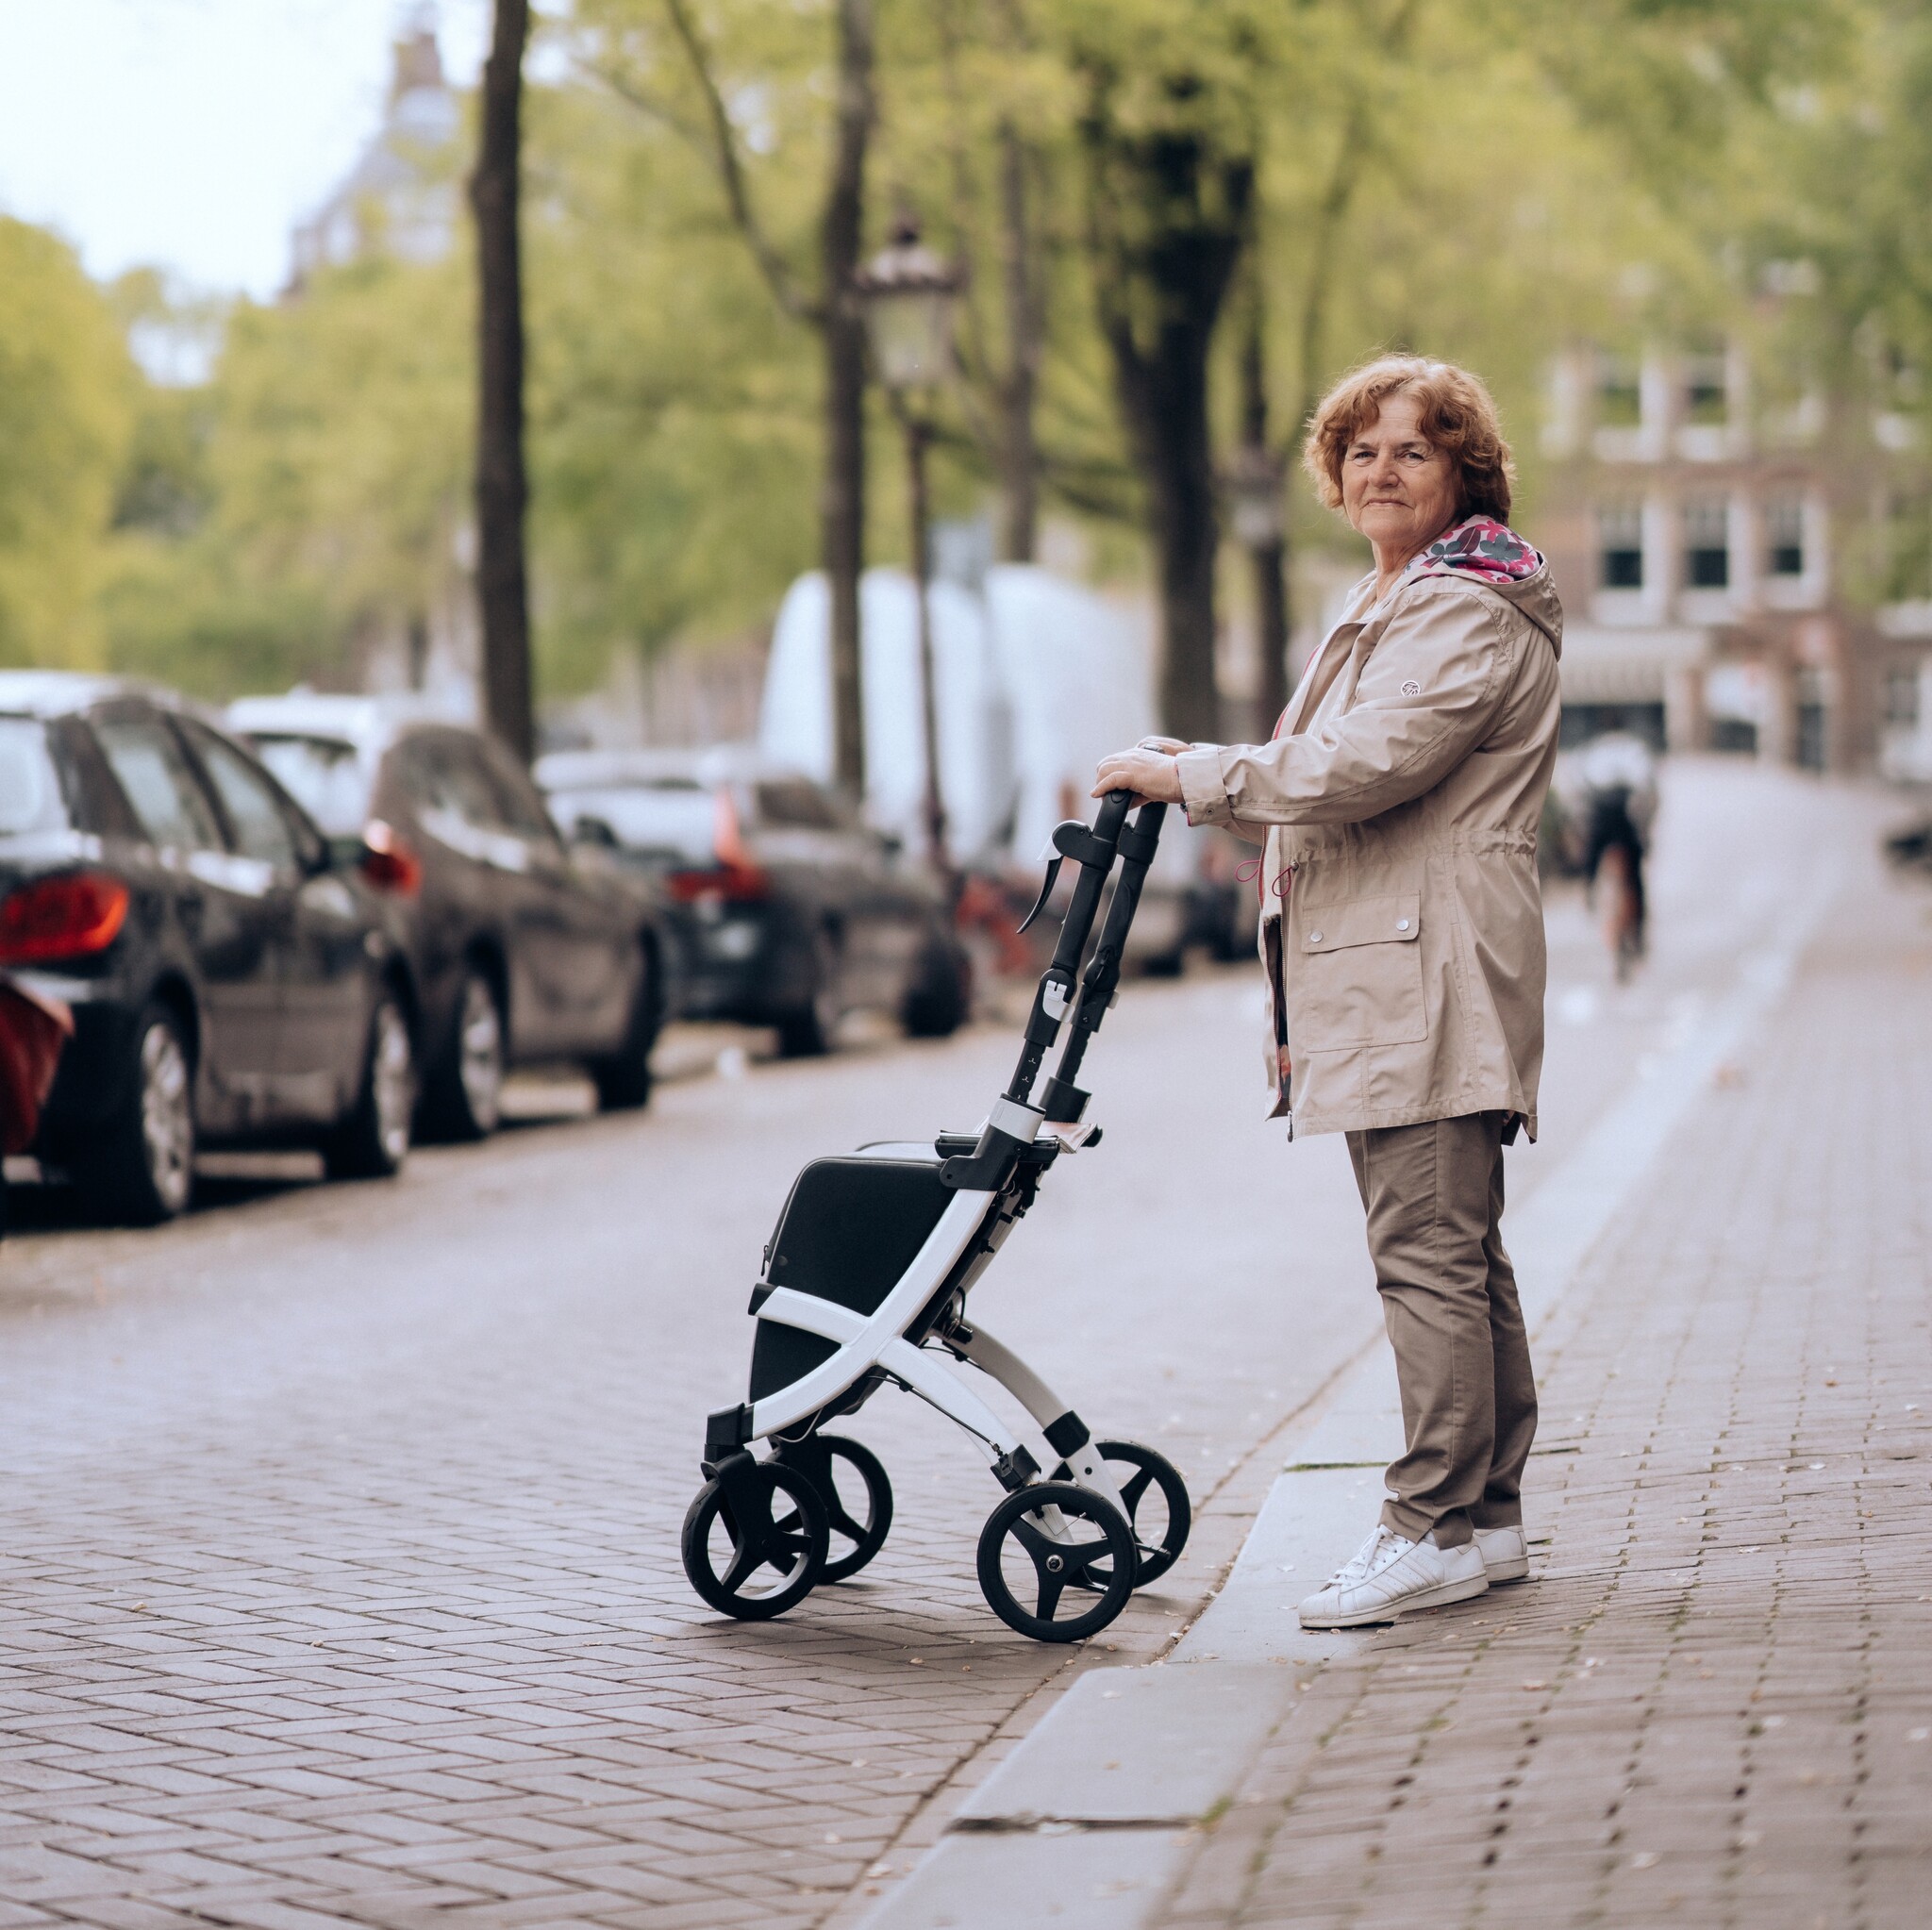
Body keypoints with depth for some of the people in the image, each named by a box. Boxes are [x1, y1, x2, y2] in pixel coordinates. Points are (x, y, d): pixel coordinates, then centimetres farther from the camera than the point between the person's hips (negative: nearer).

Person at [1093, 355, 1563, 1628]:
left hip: (1430, 975, -11)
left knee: (1429, 1254, -11)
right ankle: (1488, 1517, 16)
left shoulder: (1468, 613, -9)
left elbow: (1362, 765, -20)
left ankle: (1439, 1531, -10)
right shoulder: (1391, 607, 25)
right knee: (1454, 1255, 12)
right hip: (1379, 980, 11)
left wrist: (1189, 775, -13)